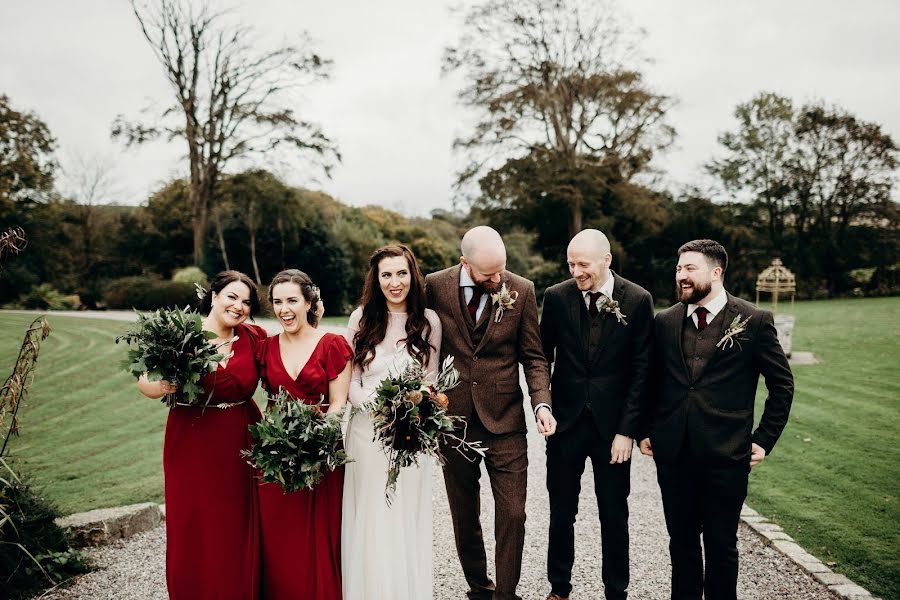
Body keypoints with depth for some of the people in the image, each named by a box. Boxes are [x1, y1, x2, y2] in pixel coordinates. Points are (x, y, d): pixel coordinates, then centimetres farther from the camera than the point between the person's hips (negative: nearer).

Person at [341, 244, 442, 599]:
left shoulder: (429, 321, 0)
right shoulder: (362, 318, 2)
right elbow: (350, 380, 2)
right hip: (367, 432, 1)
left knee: (406, 522, 6)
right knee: (369, 522, 6)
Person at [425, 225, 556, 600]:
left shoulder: (521, 290, -5)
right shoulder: (435, 286, -5)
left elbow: (533, 356, 0)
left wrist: (542, 403, -14)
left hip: (504, 417, -1)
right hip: (452, 417, 1)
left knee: (512, 513, -2)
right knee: (464, 515, 14)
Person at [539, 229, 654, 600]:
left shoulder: (637, 300, -7)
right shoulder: (556, 297, -2)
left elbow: (641, 370, -5)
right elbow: (542, 356, 8)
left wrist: (627, 429, -8)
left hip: (612, 425, -1)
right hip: (566, 421, 2)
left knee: (614, 515, 11)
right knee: (561, 512, 12)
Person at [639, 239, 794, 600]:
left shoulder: (754, 321, -3)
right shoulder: (665, 322, 6)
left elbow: (782, 384, 2)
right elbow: (652, 381, 15)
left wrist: (764, 440, -1)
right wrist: (647, 430, 7)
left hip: (725, 455, -3)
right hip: (672, 453, 3)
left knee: (721, 544, 8)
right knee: (681, 541, 14)